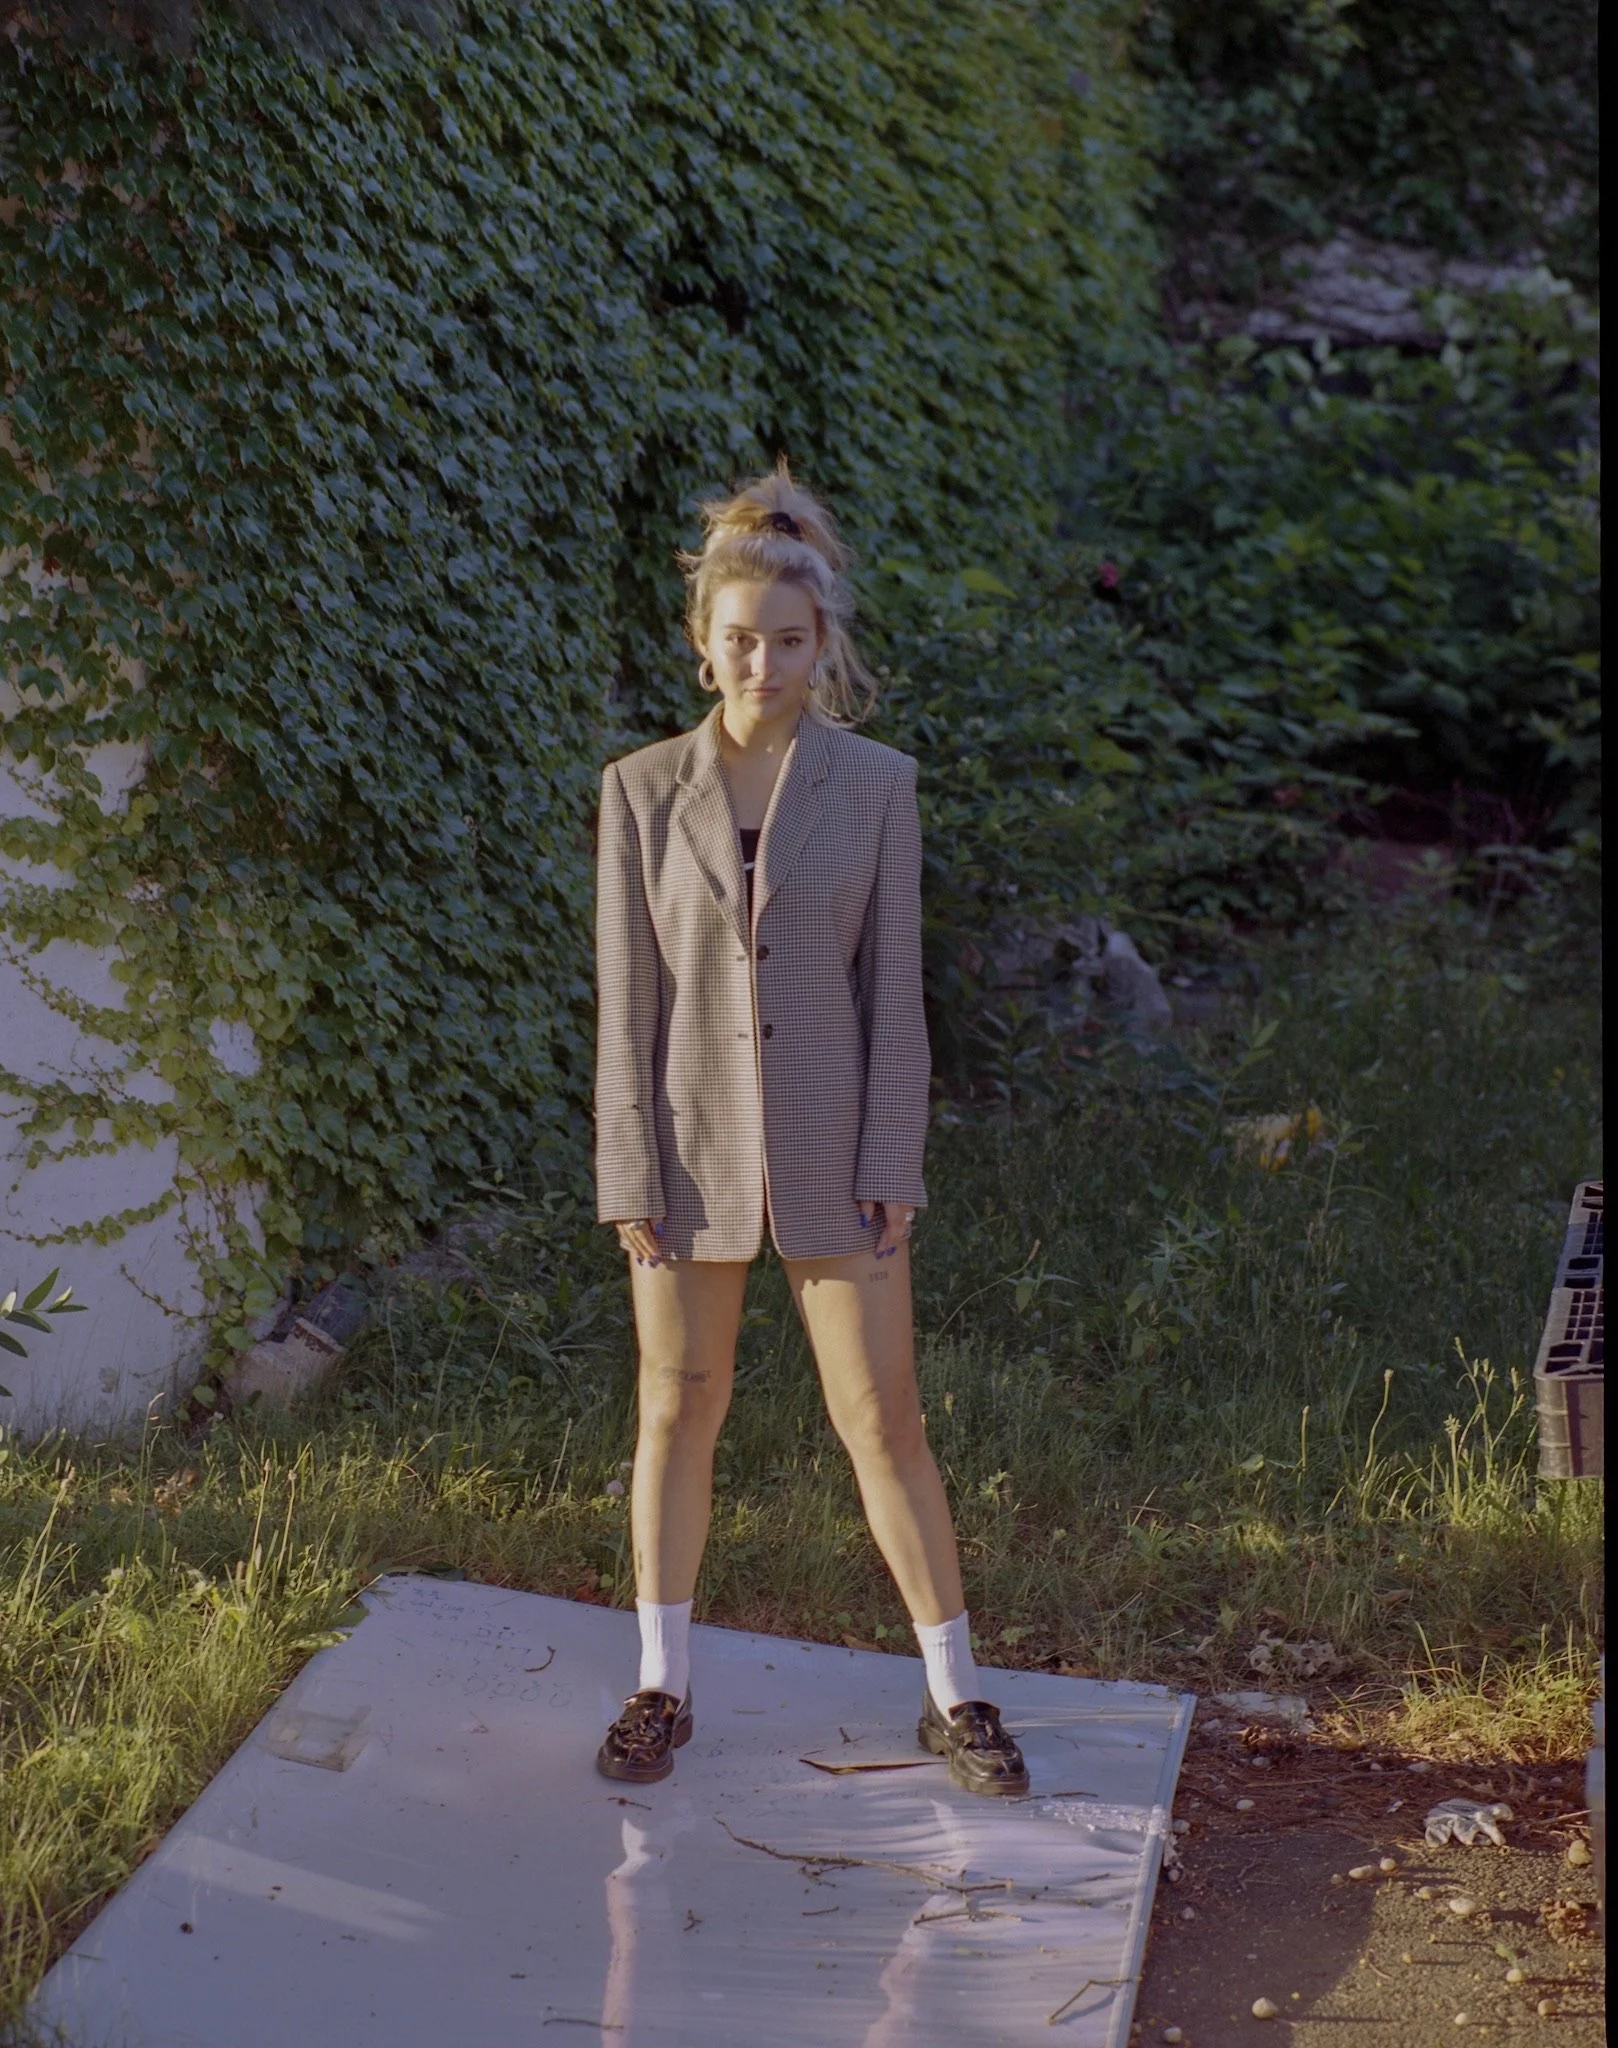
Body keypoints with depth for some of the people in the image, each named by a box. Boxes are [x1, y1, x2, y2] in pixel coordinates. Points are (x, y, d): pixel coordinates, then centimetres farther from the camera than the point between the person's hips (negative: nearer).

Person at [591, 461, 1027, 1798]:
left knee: (883, 1418, 5)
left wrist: (892, 1167, -7)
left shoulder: (876, 784, -3)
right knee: (679, 1412, 11)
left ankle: (955, 1695, 19)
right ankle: (664, 1686, 26)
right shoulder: (642, 789, -2)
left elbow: (892, 987, -2)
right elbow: (626, 996, -2)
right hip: (689, 1140, 1)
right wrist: (630, 1177, -6)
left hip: (831, 1146, 0)